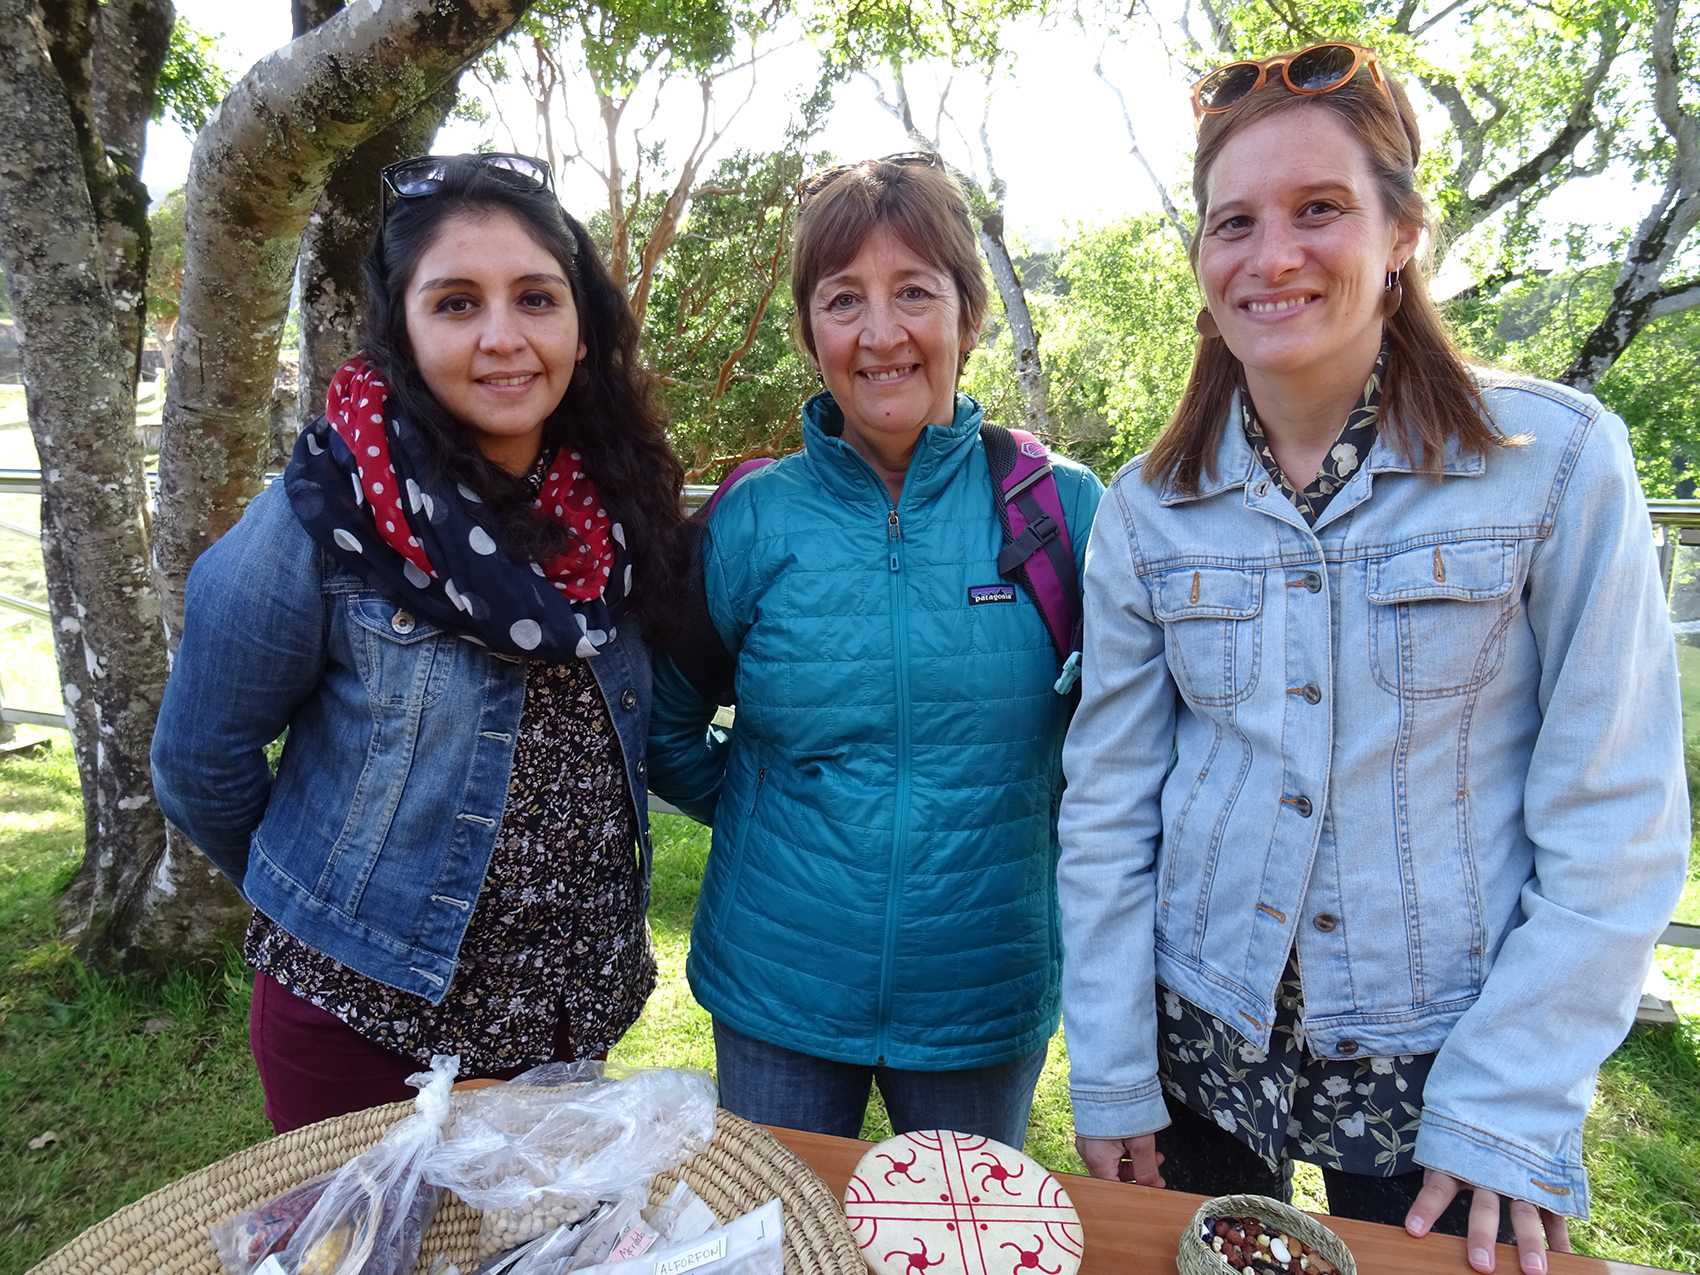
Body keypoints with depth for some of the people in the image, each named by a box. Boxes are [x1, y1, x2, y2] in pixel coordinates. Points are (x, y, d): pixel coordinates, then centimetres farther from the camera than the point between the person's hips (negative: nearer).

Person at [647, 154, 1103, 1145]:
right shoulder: (752, 521, -6)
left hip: (988, 999, 0)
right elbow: (665, 729, 6)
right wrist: (758, 810, -1)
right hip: (776, 994, 1)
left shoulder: (1064, 510, -7)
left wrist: (1030, 817, -4)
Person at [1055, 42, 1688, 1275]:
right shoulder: (1147, 509, -4)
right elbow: (1108, 810, -2)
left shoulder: (1557, 460, -10)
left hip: (1448, 1069, -2)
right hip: (1199, 1052, 2)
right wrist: (1109, 1079, -2)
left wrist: (1510, 1112, -12)